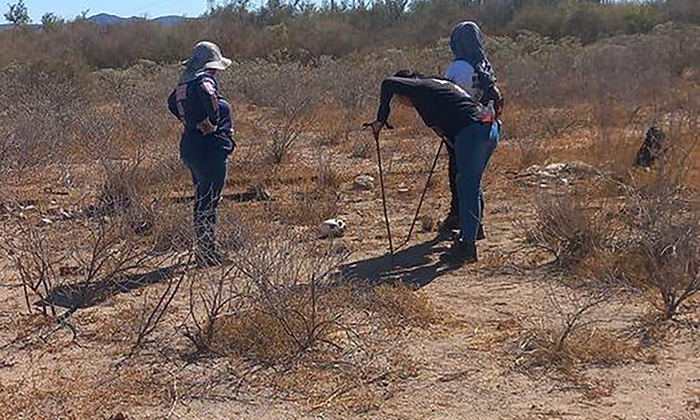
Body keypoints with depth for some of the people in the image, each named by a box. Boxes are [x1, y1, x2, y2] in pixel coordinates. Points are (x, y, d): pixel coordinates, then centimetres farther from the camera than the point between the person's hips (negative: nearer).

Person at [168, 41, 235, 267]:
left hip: (189, 145, 10)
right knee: (209, 200, -4)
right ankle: (205, 251, -1)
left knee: (202, 198, 18)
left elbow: (172, 103, 29)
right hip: (209, 148, -10)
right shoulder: (204, 80, -15)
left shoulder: (184, 83, 12)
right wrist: (213, 121, -25)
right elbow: (207, 94, -39)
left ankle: (203, 248, 26)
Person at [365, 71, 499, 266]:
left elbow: (389, 84, -12)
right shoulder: (439, 84, 27)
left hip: (471, 131, -9)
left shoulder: (420, 88, 2)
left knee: (468, 189, -5)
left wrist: (381, 118, -7)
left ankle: (468, 246, -3)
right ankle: (466, 236, 25)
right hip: (491, 128, 9)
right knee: (469, 185, 18)